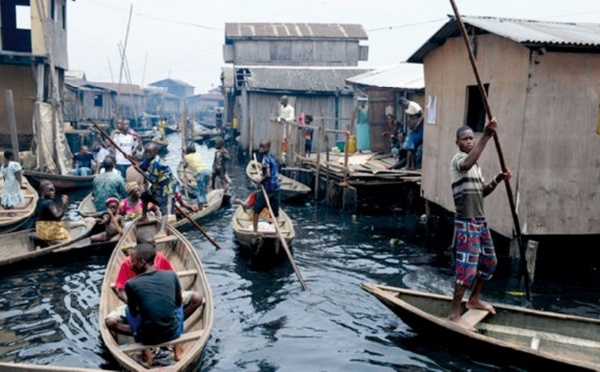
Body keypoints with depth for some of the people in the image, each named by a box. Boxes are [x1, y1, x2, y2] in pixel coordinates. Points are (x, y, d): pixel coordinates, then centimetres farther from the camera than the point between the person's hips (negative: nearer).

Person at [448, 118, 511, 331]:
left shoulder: (475, 165, 17)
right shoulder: (458, 159, -12)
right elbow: (468, 164, -39)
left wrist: (497, 181, 5)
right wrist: (487, 137, -44)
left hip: (480, 221, 10)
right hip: (467, 223, -10)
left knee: (489, 262, 19)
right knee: (467, 268, -12)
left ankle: (474, 300, 37)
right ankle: (454, 315, -5)